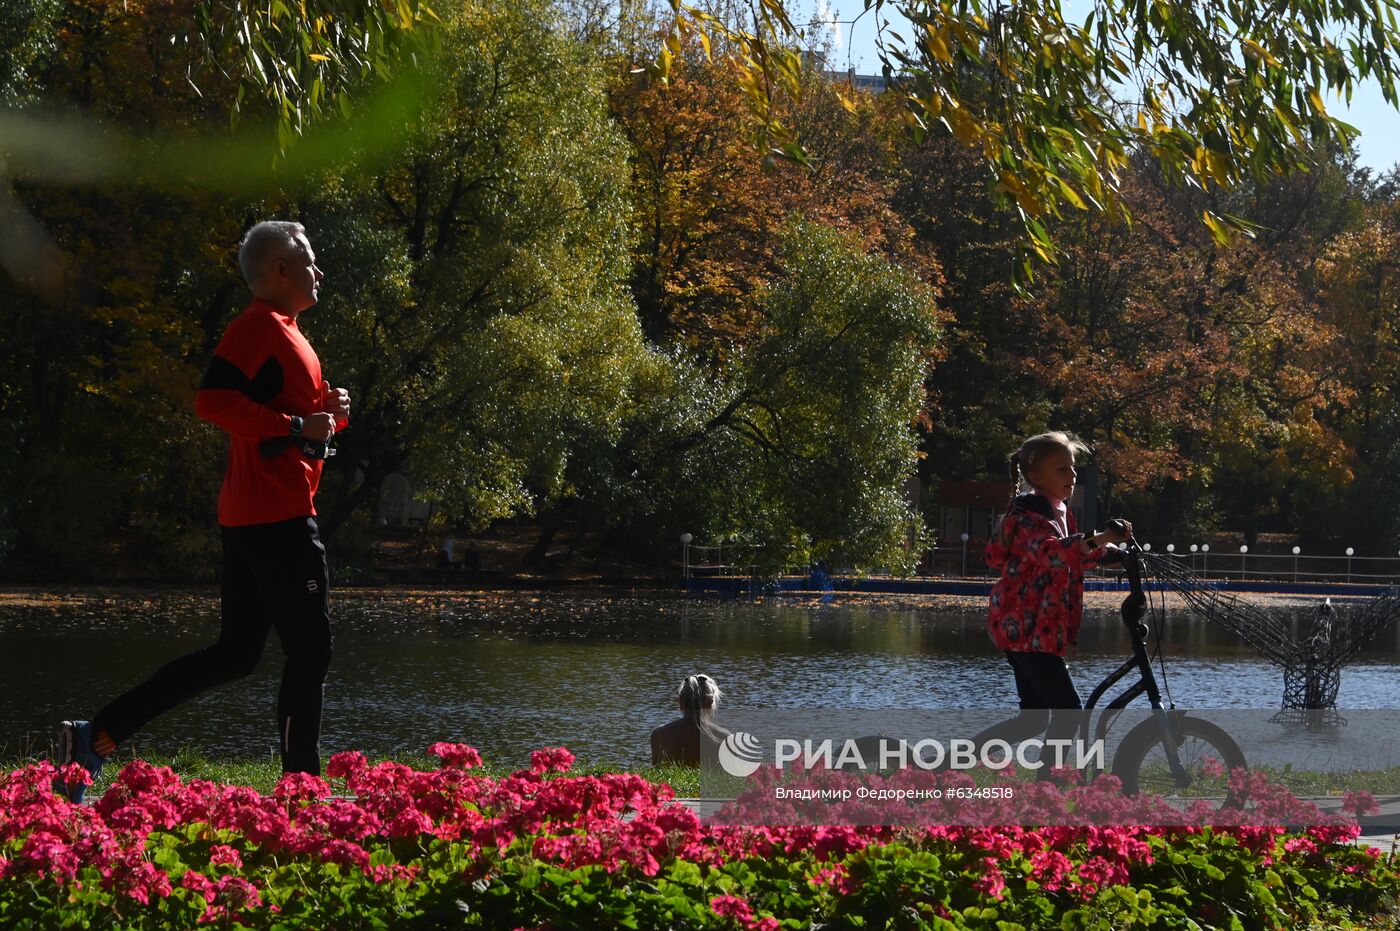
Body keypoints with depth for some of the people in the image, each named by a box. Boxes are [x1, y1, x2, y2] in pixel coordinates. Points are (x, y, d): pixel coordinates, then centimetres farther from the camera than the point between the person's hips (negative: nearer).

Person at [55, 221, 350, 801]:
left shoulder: (283, 332, 22)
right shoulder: (260, 326, -11)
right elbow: (213, 400, -25)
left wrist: (329, 411, 9)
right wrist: (300, 425, -23)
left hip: (251, 517, 11)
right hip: (276, 517, -11)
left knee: (234, 654, 10)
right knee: (310, 649, -5)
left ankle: (96, 736, 8)